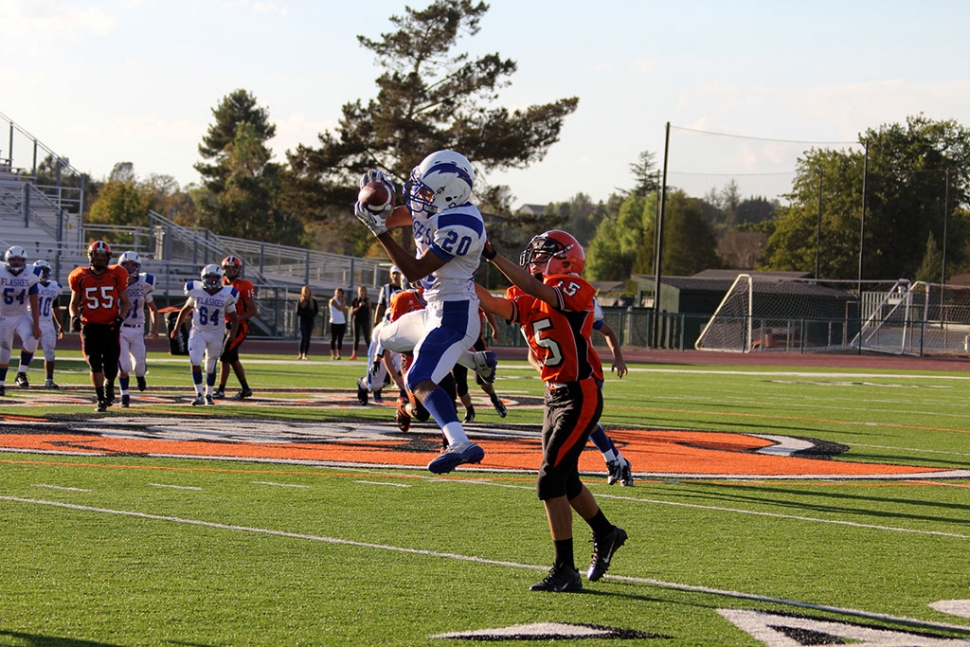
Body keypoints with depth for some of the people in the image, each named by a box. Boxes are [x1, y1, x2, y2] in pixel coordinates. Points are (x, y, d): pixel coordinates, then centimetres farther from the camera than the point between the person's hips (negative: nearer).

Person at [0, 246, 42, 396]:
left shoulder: (30, 276, -7)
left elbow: (34, 303, -6)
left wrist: (36, 325, -11)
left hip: (22, 316, 0)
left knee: (31, 340, -25)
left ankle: (22, 373, -13)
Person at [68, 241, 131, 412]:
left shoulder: (116, 276, 1)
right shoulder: (81, 277, 2)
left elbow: (125, 302, 10)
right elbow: (74, 303, 14)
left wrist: (120, 318, -7)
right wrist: (74, 317, -5)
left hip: (110, 327, 0)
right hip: (90, 326, 0)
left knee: (110, 368, 2)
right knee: (95, 364, -10)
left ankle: (109, 385, 37)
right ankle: (101, 399, 0)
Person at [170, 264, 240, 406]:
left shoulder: (226, 295, -10)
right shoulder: (196, 291, -8)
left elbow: (234, 318, 0)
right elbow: (185, 310, 9)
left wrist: (232, 333, -16)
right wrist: (176, 328, 10)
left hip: (216, 335, 0)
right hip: (198, 333, 0)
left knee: (211, 366, 10)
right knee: (195, 362, -17)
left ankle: (209, 395, 28)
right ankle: (199, 395, -12)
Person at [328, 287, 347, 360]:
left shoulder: (342, 301, 13)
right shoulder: (333, 301, -6)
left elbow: (344, 311, 15)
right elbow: (340, 308, -15)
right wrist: (343, 302, -5)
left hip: (342, 323, 5)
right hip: (334, 322, -5)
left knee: (340, 339, 3)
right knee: (333, 339, -3)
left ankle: (338, 355, 4)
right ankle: (333, 355, -1)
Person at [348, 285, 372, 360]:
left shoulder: (368, 301, 5)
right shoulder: (355, 301, 5)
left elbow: (371, 313, 5)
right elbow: (352, 311, -2)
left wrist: (369, 305, -11)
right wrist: (359, 307, -15)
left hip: (365, 321, 0)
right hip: (357, 321, 0)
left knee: (367, 338, -3)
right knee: (356, 338, 2)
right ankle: (354, 354, 3)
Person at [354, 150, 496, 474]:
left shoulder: (458, 225, -26)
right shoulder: (436, 208, 2)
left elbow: (414, 271, -25)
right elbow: (391, 217, 16)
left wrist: (381, 232, -26)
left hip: (453, 315, -10)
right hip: (436, 311, 11)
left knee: (420, 383, -23)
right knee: (389, 338, 32)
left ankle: (461, 444, -38)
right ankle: (476, 360, 33)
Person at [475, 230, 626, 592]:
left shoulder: (576, 290, -13)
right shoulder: (531, 301, 10)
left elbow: (534, 289, -29)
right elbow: (495, 306, -5)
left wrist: (491, 255, -30)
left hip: (580, 396, -9)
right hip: (555, 396, 9)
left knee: (551, 479, -14)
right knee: (565, 479, 20)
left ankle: (565, 571, -10)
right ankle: (606, 535, 45)